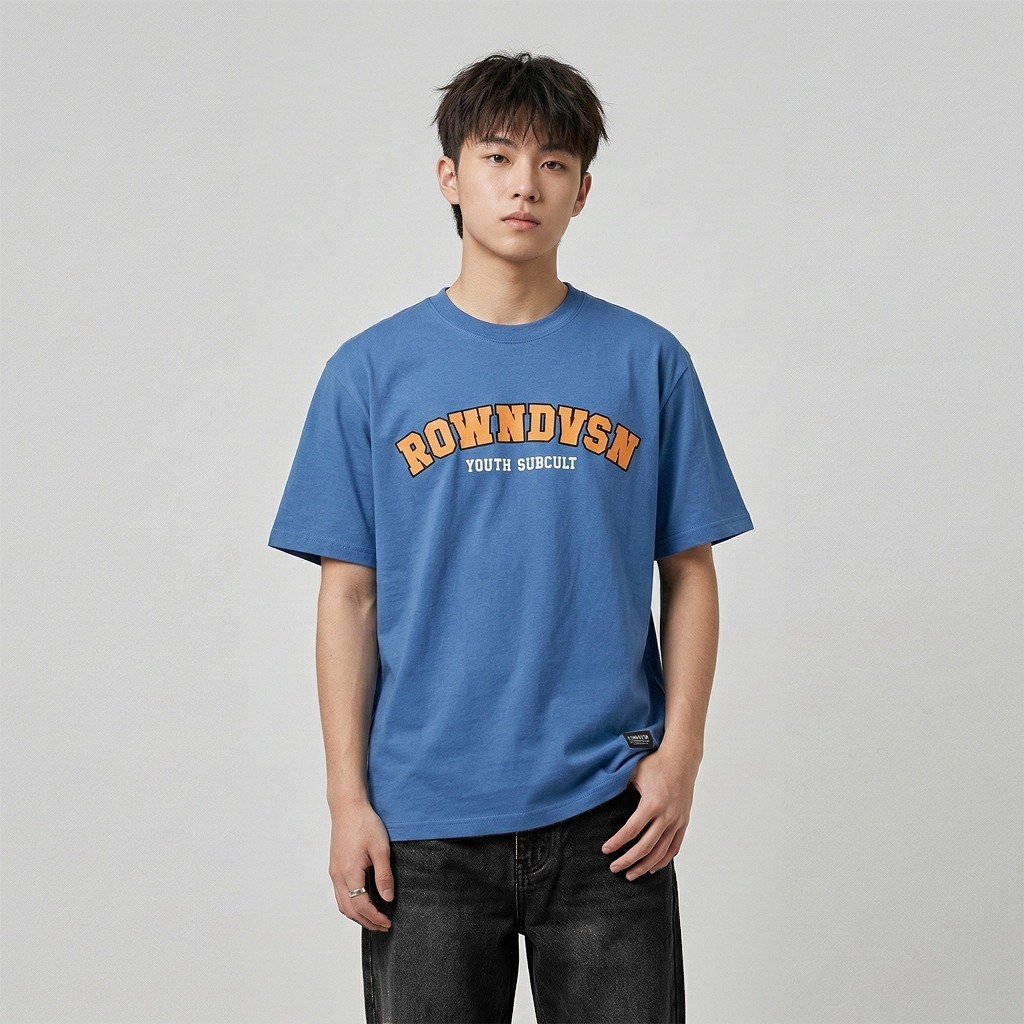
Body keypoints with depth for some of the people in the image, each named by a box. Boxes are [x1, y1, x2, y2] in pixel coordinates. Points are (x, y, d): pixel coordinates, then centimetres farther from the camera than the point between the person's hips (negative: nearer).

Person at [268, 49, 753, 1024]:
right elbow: (348, 595, 2)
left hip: (606, 811, 0)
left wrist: (681, 751, -4)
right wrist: (348, 797, -3)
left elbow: (689, 573, 6)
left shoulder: (647, 362, 4)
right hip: (425, 822, 0)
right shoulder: (371, 370, 3)